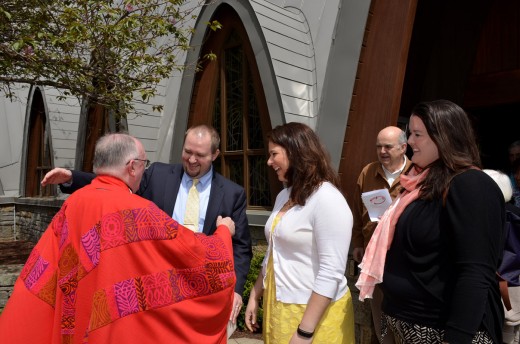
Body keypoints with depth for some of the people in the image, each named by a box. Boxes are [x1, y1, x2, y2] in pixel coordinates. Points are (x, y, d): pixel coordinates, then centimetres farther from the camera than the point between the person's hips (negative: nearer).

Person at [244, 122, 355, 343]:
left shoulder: (327, 199, -20)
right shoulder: (284, 196, 7)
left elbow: (332, 272, -23)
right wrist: (255, 296, 13)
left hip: (313, 312, -8)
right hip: (278, 306, 8)